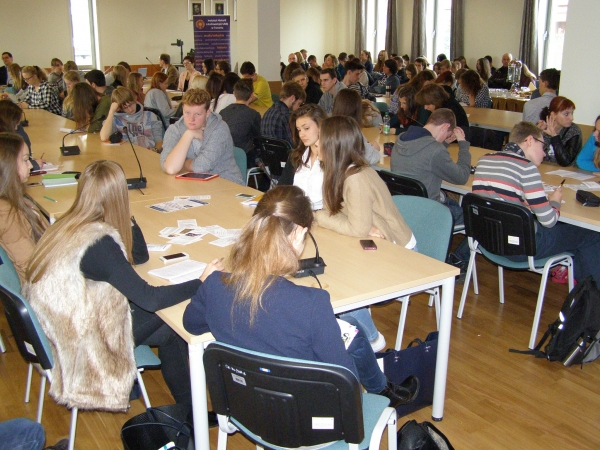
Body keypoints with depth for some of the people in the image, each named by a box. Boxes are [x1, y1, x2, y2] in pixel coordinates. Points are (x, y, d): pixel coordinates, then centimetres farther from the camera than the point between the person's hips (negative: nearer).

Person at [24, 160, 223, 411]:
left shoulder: (68, 225, -2)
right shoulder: (99, 242, -29)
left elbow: (139, 256, 7)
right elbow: (148, 298, -29)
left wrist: (126, 220, -5)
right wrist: (202, 283, -21)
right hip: (81, 341, -8)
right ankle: (189, 409, 22)